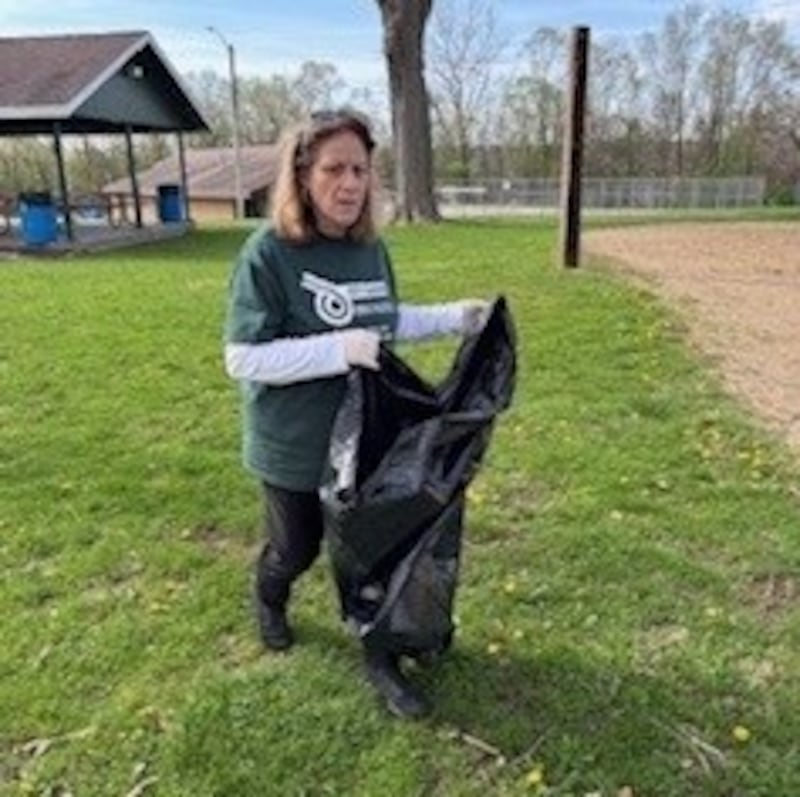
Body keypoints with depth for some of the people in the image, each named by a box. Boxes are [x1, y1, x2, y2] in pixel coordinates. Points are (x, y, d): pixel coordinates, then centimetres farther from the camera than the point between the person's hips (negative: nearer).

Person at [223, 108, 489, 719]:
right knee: (298, 548, 18)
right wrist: (337, 349, -32)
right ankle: (270, 602, 54)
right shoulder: (269, 253, -21)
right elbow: (243, 358, -23)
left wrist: (455, 317, 1)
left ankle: (381, 660, 33)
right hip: (295, 448, -4)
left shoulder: (371, 249, -3)